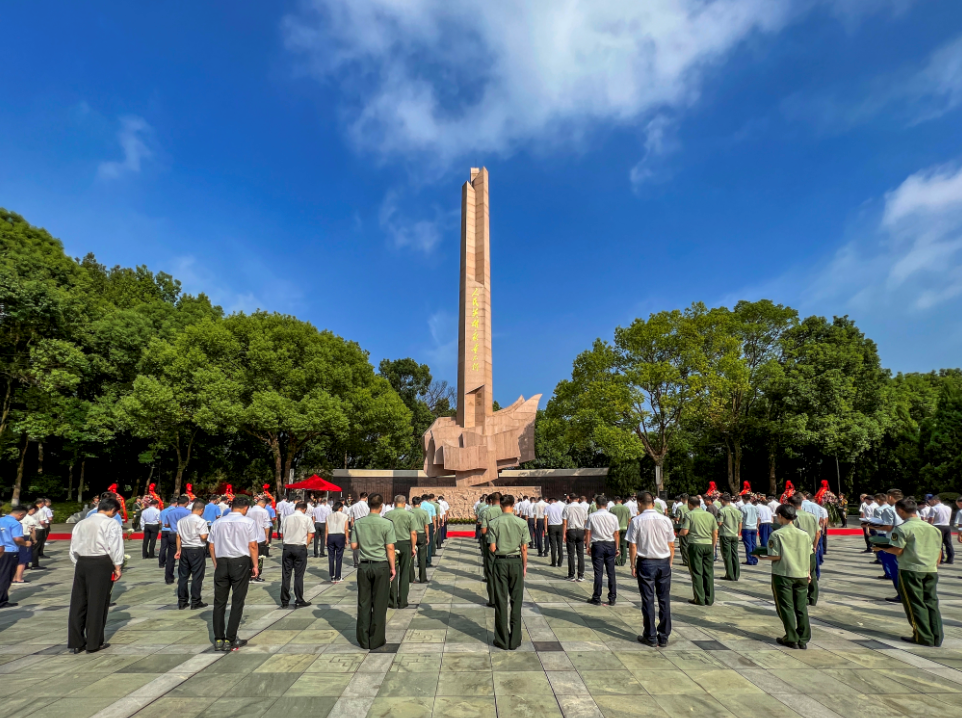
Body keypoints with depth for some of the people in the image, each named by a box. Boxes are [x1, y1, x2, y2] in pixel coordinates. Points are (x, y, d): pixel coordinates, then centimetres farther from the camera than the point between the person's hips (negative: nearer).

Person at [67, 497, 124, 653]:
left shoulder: (81, 523, 15)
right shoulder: (111, 523, -5)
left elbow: (73, 548, 15)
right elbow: (115, 547, -12)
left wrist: (78, 564, 20)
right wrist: (118, 567, -5)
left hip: (81, 562, 6)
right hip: (101, 564, -6)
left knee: (78, 603, 11)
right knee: (98, 603, 2)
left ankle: (75, 643, 18)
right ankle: (94, 643, 8)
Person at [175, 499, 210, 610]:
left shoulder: (181, 521, 8)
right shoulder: (201, 521, -13)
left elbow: (178, 536, 9)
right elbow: (203, 537, -18)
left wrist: (178, 550, 14)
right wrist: (208, 533, 3)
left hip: (184, 549, 6)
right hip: (197, 550, -6)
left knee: (183, 576, 12)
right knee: (197, 576, 2)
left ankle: (182, 602, 17)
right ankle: (195, 602, 6)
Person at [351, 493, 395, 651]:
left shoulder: (358, 523, -2)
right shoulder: (387, 524, -10)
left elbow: (353, 546, 2)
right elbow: (390, 548, -10)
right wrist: (392, 567, -1)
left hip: (363, 566, 3)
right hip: (381, 566, -3)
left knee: (364, 603, 11)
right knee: (379, 604, 7)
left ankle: (364, 640, 19)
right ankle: (377, 640, 14)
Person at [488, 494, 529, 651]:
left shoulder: (494, 523, -8)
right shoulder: (522, 523, -6)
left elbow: (492, 548, -8)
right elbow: (524, 548, -3)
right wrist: (524, 566, 9)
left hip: (500, 562, 0)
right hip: (516, 562, 1)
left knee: (501, 601, 9)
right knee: (516, 601, 10)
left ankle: (502, 640, 16)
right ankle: (515, 640, 17)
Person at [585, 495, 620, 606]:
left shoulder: (592, 517, -7)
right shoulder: (613, 517, 0)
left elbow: (588, 533, -4)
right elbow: (616, 534, 4)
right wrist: (617, 548, 12)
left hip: (597, 544, -2)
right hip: (610, 544, 2)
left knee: (598, 572, 3)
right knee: (611, 572, 9)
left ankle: (596, 598, 9)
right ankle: (612, 598, 15)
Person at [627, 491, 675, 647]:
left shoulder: (636, 521, -9)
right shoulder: (666, 519, -1)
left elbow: (633, 547, -7)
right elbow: (671, 545, 4)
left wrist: (633, 565, 3)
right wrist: (669, 563, 14)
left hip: (646, 563, -2)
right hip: (664, 563, 3)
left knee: (648, 600, 6)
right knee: (664, 599, 10)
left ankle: (650, 637, 13)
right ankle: (664, 637, 17)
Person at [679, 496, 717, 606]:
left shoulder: (689, 515, -4)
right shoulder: (710, 515, 10)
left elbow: (684, 532, -10)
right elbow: (715, 532, 10)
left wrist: (679, 533, 11)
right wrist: (713, 546, 19)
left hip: (695, 545, -4)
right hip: (708, 544, 4)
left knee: (697, 573, 2)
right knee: (709, 572, 10)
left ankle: (699, 599, 4)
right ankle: (709, 599, 14)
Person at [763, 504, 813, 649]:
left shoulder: (777, 534, -12)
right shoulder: (804, 534, 3)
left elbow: (776, 556, -16)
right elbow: (808, 555, 8)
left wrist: (762, 556, 1)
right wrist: (808, 573, 18)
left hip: (782, 575, -5)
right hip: (801, 575, 5)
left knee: (786, 607, 5)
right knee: (801, 608, 11)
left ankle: (792, 639, 8)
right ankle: (803, 639, 17)